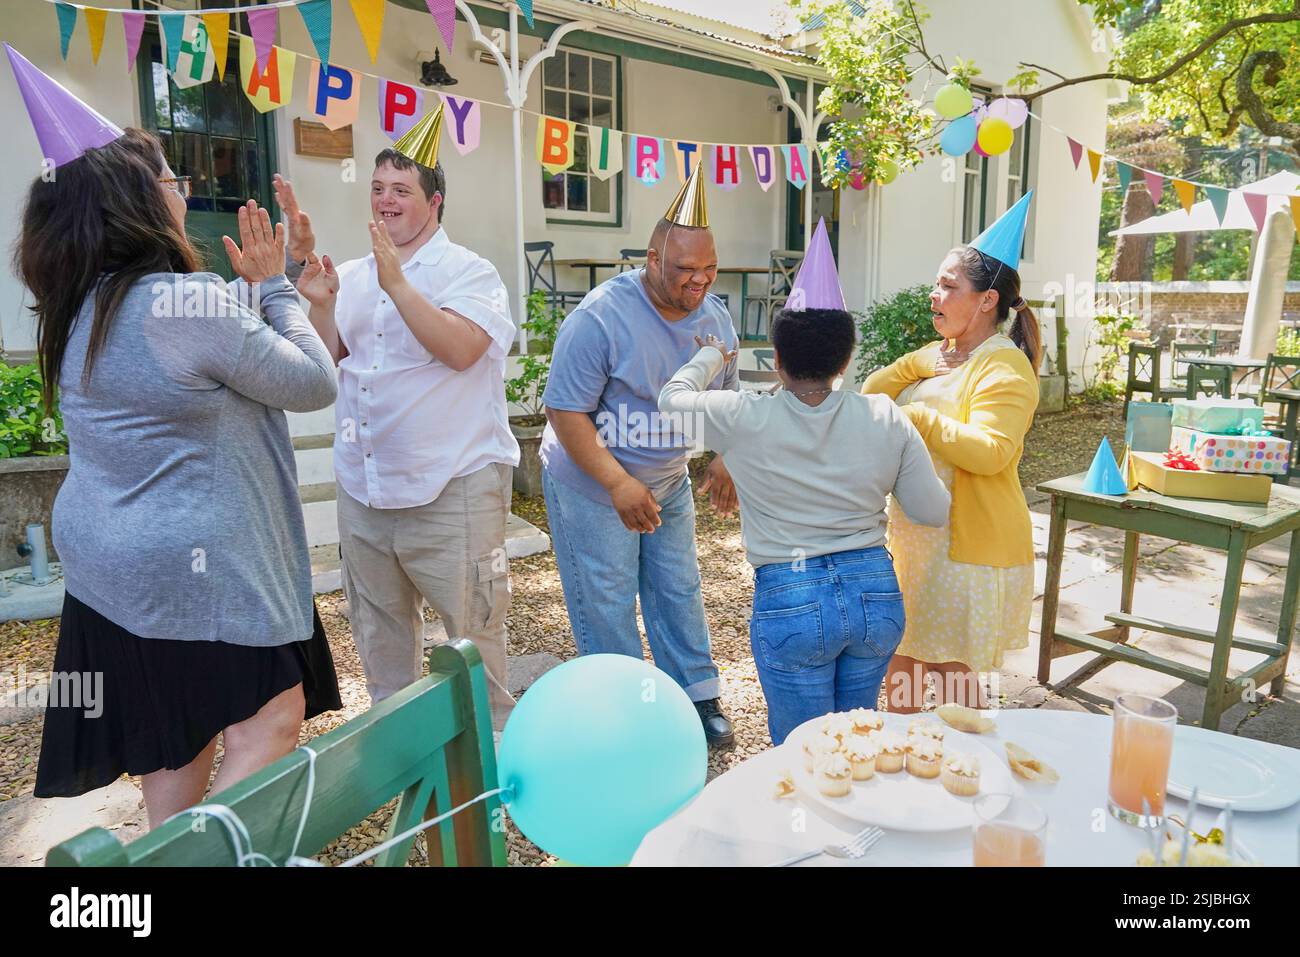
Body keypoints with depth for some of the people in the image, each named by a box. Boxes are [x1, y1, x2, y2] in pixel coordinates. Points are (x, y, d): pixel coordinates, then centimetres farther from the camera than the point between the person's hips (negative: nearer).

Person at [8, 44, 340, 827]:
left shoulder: (83, 307, 7)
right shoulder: (188, 301, -20)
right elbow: (315, 383, -11)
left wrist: (247, 288, 12)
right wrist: (274, 286, -1)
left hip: (113, 560, 9)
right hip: (199, 566, -9)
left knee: (178, 733, 20)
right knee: (268, 719, 2)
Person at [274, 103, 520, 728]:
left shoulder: (469, 272, -4)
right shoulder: (350, 276, 12)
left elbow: (461, 348, -21)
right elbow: (324, 354, 2)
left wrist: (397, 284, -23)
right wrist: (315, 284, -9)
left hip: (451, 487, -6)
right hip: (363, 485, 6)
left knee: (471, 628, 1)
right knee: (378, 627, 19)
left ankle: (493, 738, 21)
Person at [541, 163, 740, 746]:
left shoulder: (715, 317, -1)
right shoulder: (600, 317, -23)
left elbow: (726, 398, 12)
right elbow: (566, 412, -22)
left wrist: (725, 461, -3)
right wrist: (619, 483, -28)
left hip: (670, 483, 6)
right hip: (592, 487, -6)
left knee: (679, 593, 15)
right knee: (606, 606, 4)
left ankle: (697, 697, 31)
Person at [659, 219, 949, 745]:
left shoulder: (746, 419, -11)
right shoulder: (885, 418, -5)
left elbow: (672, 398, 7)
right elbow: (933, 511, 1)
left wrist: (711, 356, 25)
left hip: (789, 602, -3)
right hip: (877, 593, 4)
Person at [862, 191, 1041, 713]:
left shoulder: (1004, 368, -15)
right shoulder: (939, 354, 13)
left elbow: (989, 451, -28)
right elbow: (870, 395, 12)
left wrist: (918, 417, -23)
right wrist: (915, 364, -4)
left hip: (968, 547, -8)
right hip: (914, 539, 9)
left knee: (952, 680, 2)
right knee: (901, 664, 18)